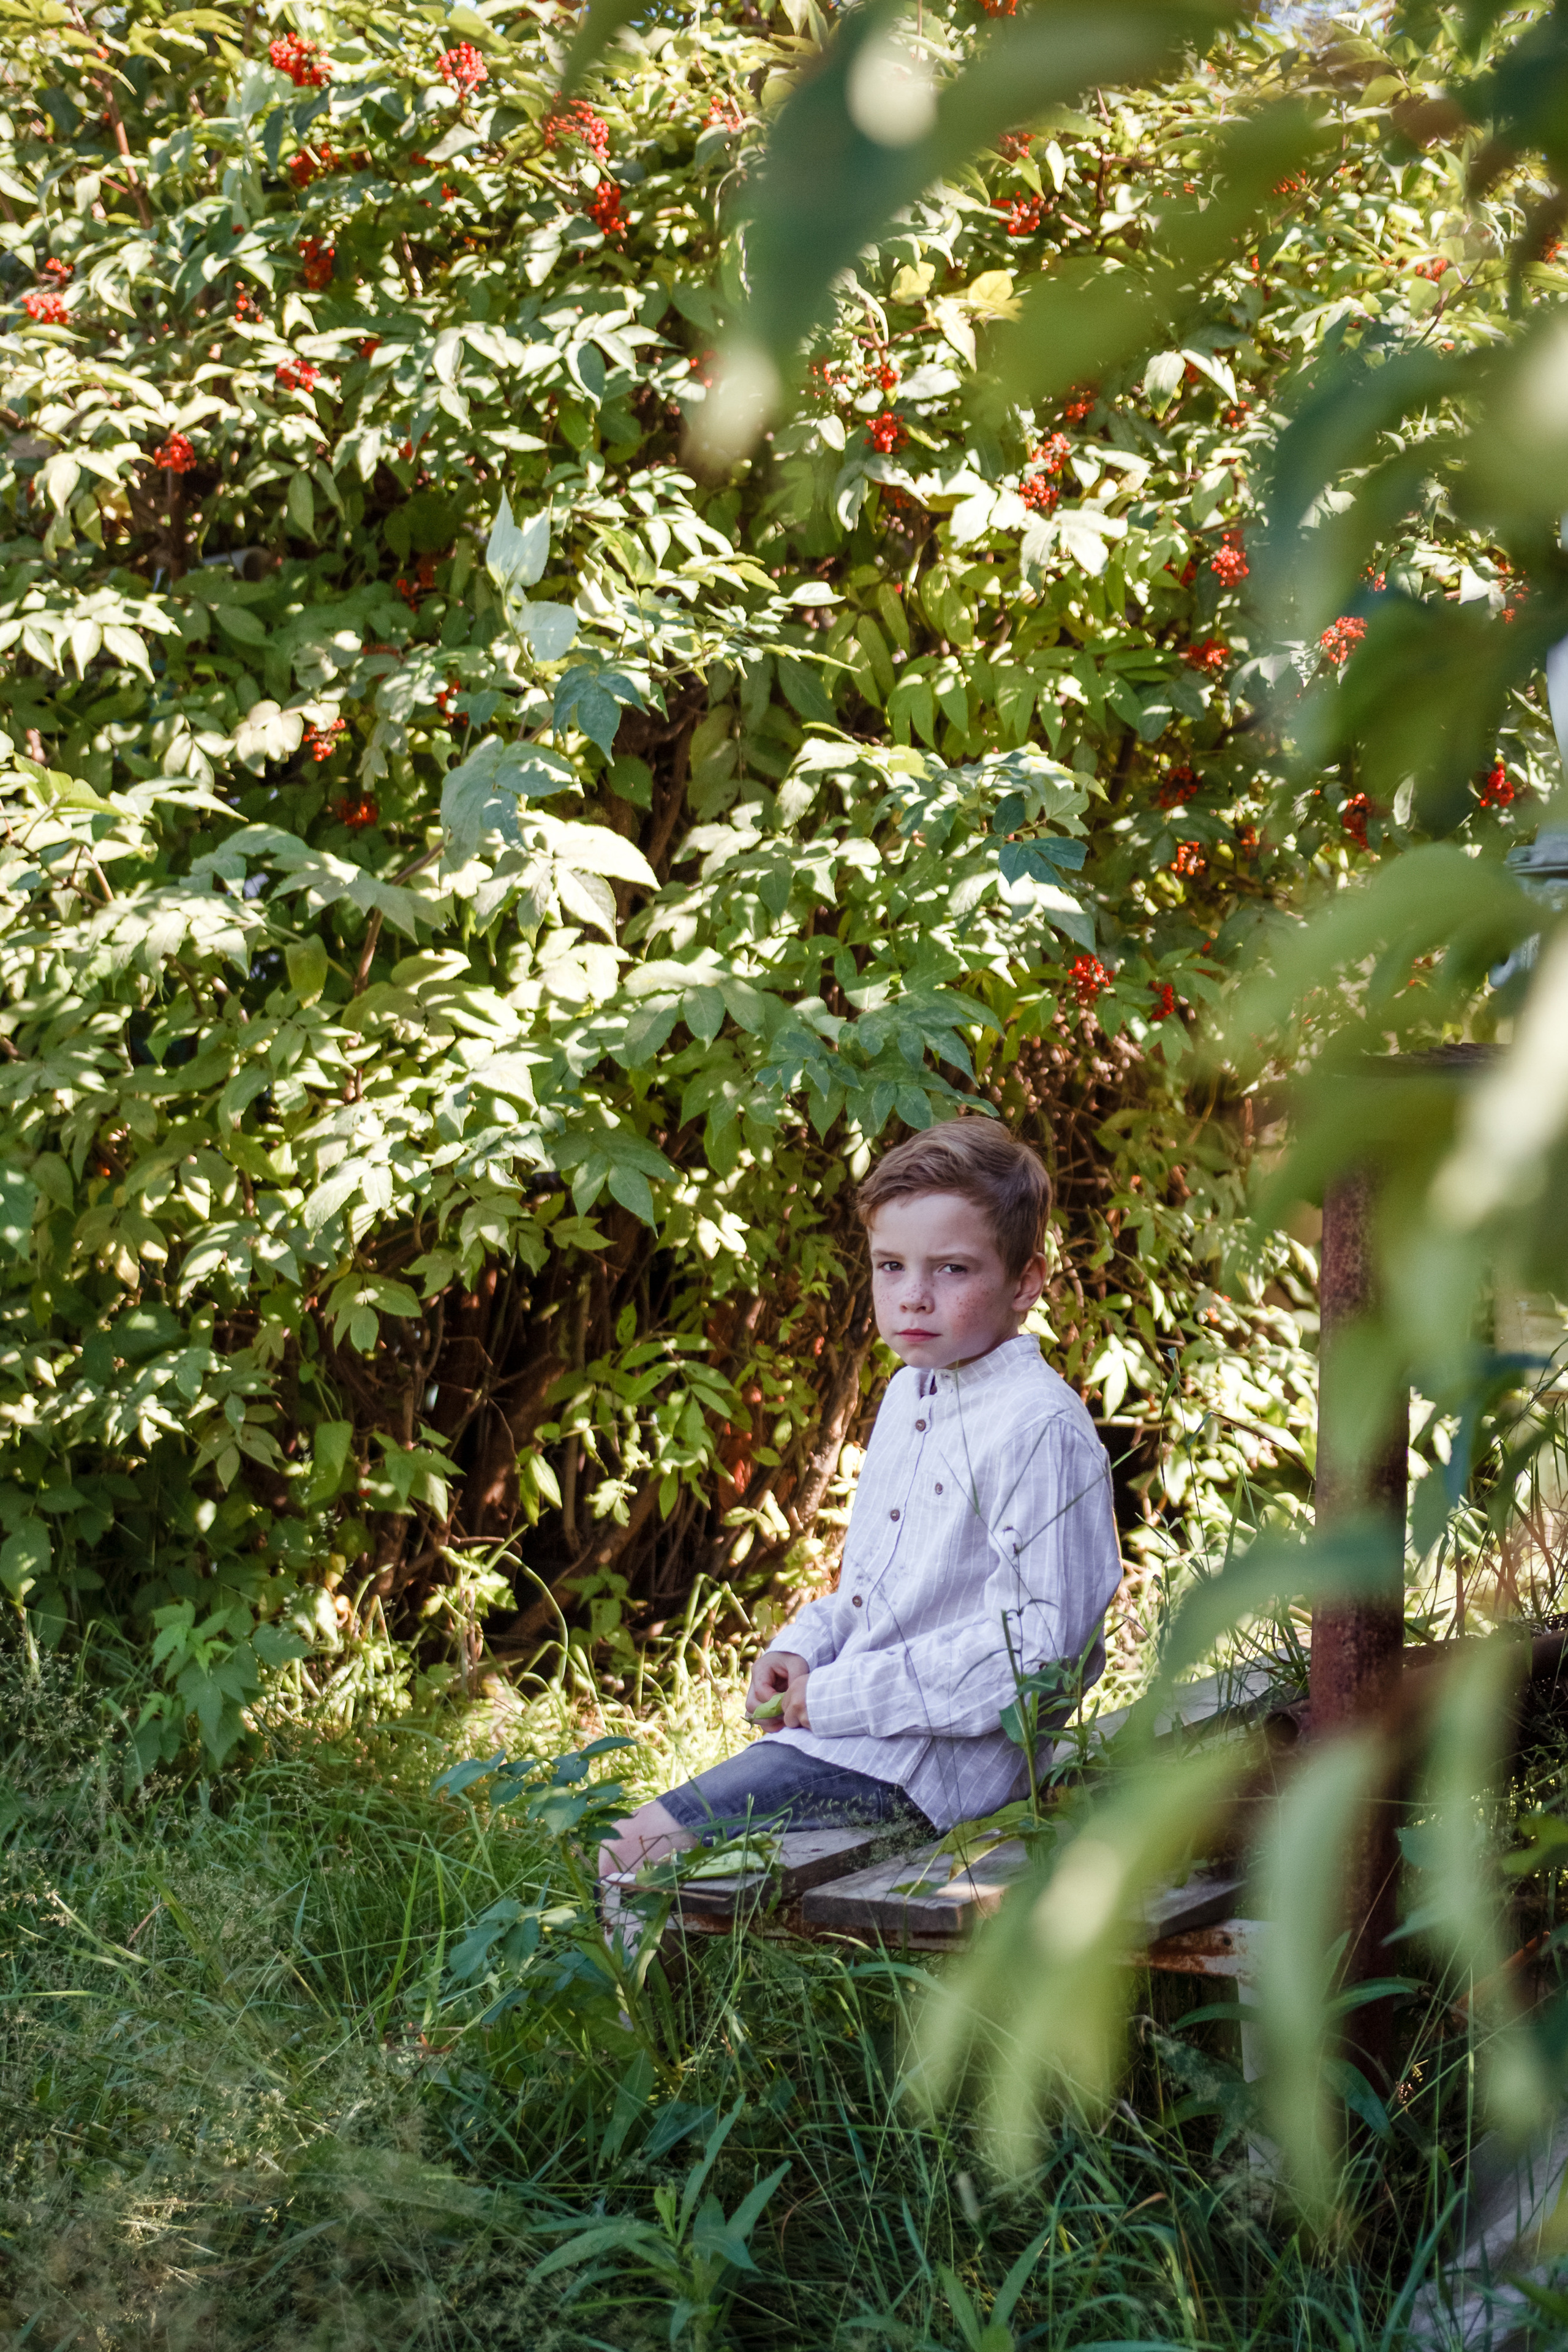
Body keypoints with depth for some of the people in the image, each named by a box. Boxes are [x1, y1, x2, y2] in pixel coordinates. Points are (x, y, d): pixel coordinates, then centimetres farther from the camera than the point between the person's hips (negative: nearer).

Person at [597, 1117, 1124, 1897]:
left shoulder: (1040, 1428, -17)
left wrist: (843, 1695, -18)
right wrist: (801, 1652, 5)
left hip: (937, 1756, -10)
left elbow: (1034, 1643, -22)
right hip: (841, 1723, 10)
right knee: (619, 1855, 8)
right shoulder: (908, 1395, 14)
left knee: (644, 1849, -16)